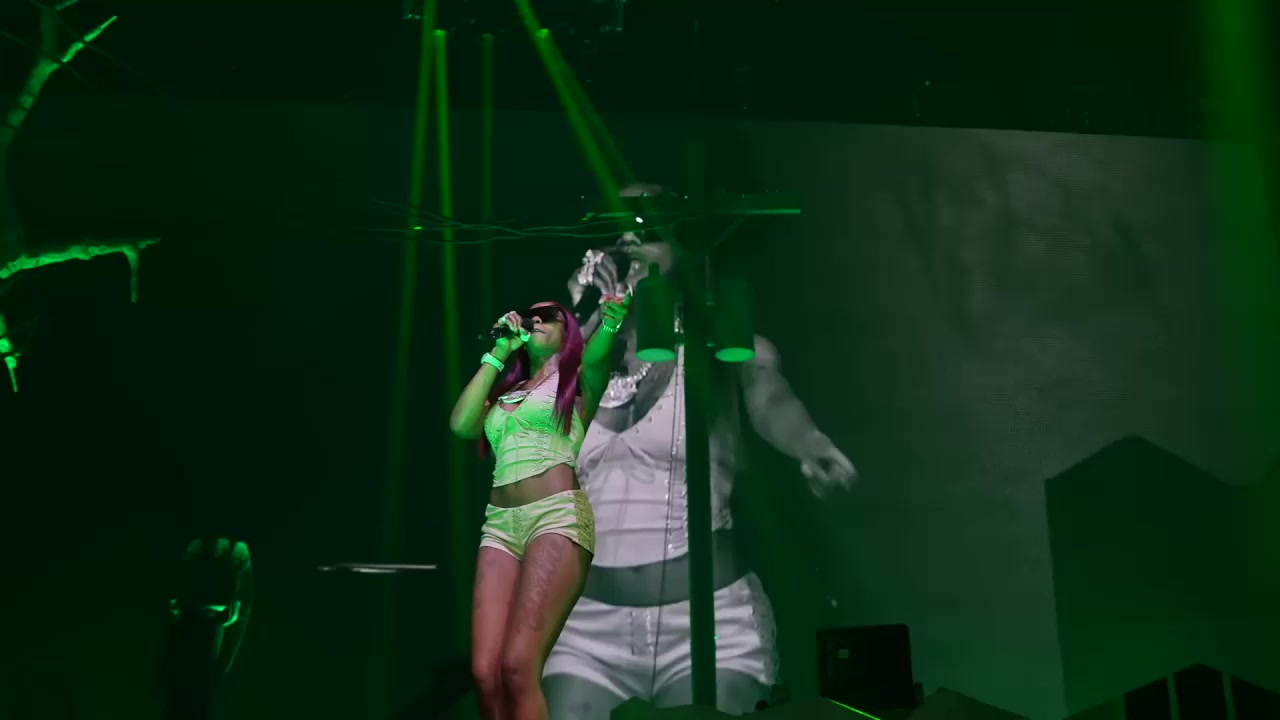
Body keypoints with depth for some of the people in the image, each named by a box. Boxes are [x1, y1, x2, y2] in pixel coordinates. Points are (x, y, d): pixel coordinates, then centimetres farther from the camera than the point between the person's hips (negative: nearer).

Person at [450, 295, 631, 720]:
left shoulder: (577, 380, 13)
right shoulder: (504, 391, 26)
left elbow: (596, 355, -11)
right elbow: (461, 424, 8)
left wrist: (610, 320, -34)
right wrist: (497, 354, 15)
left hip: (558, 514, -5)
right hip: (499, 524, 5)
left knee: (518, 667, -20)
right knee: (485, 672, -10)